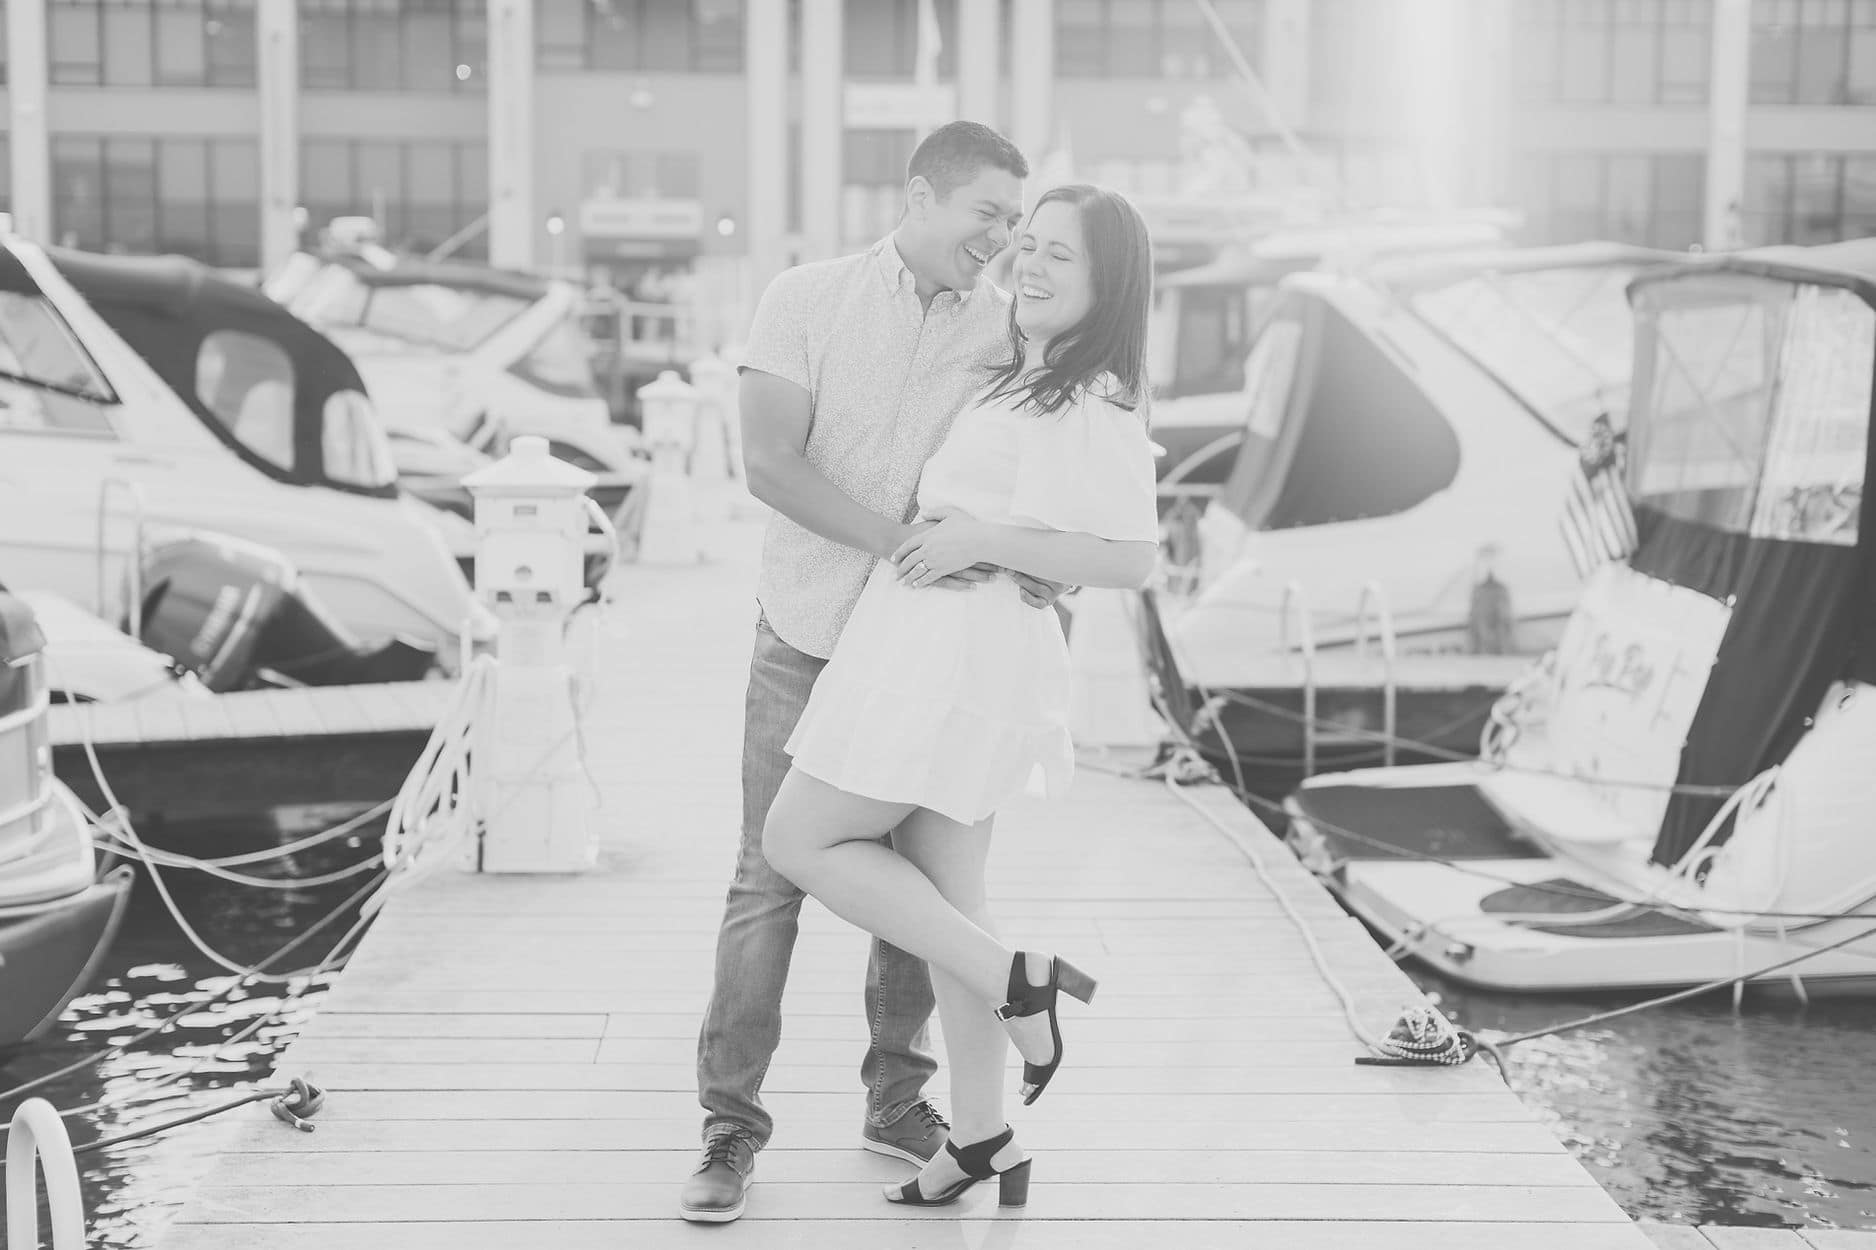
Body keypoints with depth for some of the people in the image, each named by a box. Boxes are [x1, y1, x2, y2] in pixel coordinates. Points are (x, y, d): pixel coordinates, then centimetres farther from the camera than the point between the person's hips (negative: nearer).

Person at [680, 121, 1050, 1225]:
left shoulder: (1010, 326, 2)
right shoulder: (808, 300, -4)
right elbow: (769, 463, -13)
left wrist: (1044, 567, -20)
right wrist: (899, 536, -25)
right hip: (810, 636, -2)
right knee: (770, 879, -1)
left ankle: (898, 1099, 26)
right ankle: (732, 1128, 7)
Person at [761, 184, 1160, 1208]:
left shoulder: (1096, 407, -13)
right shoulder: (1017, 378, 15)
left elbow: (1132, 559, -21)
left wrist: (984, 540, -20)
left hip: (955, 655, -10)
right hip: (938, 656, 10)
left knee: (799, 840, 0)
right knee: (938, 897, 13)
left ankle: (1016, 980, 1)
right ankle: (984, 1143, 21)